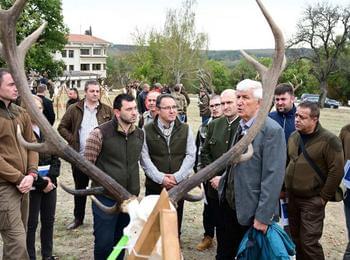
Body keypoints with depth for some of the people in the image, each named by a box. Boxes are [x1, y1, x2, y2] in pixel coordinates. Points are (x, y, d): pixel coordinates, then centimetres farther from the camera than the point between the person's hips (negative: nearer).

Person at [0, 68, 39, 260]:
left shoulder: (21, 114, 11)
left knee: (18, 237, 16)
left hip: (22, 184, 7)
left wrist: (31, 174, -2)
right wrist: (18, 178, -13)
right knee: (17, 243, -9)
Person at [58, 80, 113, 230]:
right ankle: (78, 218, 30)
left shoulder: (107, 111, 2)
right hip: (80, 156, 1)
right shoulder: (74, 109, 1)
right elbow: (62, 127, 5)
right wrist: (72, 140, -7)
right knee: (80, 189, 15)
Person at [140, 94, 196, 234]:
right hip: (154, 185, -1)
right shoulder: (147, 130, -1)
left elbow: (190, 155, 0)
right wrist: (161, 178, -14)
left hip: (179, 185, 2)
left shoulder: (185, 129, 5)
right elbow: (144, 158, -7)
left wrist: (177, 177, -11)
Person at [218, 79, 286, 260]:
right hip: (228, 203, 7)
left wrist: (263, 216, -19)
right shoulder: (241, 126, 8)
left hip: (251, 210, -6)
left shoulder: (272, 130, -17)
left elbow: (273, 177, -20)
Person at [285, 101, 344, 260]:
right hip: (292, 198, 6)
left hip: (312, 200, -6)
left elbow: (336, 171, -14)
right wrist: (284, 189, 13)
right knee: (296, 239, 15)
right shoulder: (294, 137, 6)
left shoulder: (328, 140, -14)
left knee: (309, 242, -4)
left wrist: (324, 197, -11)